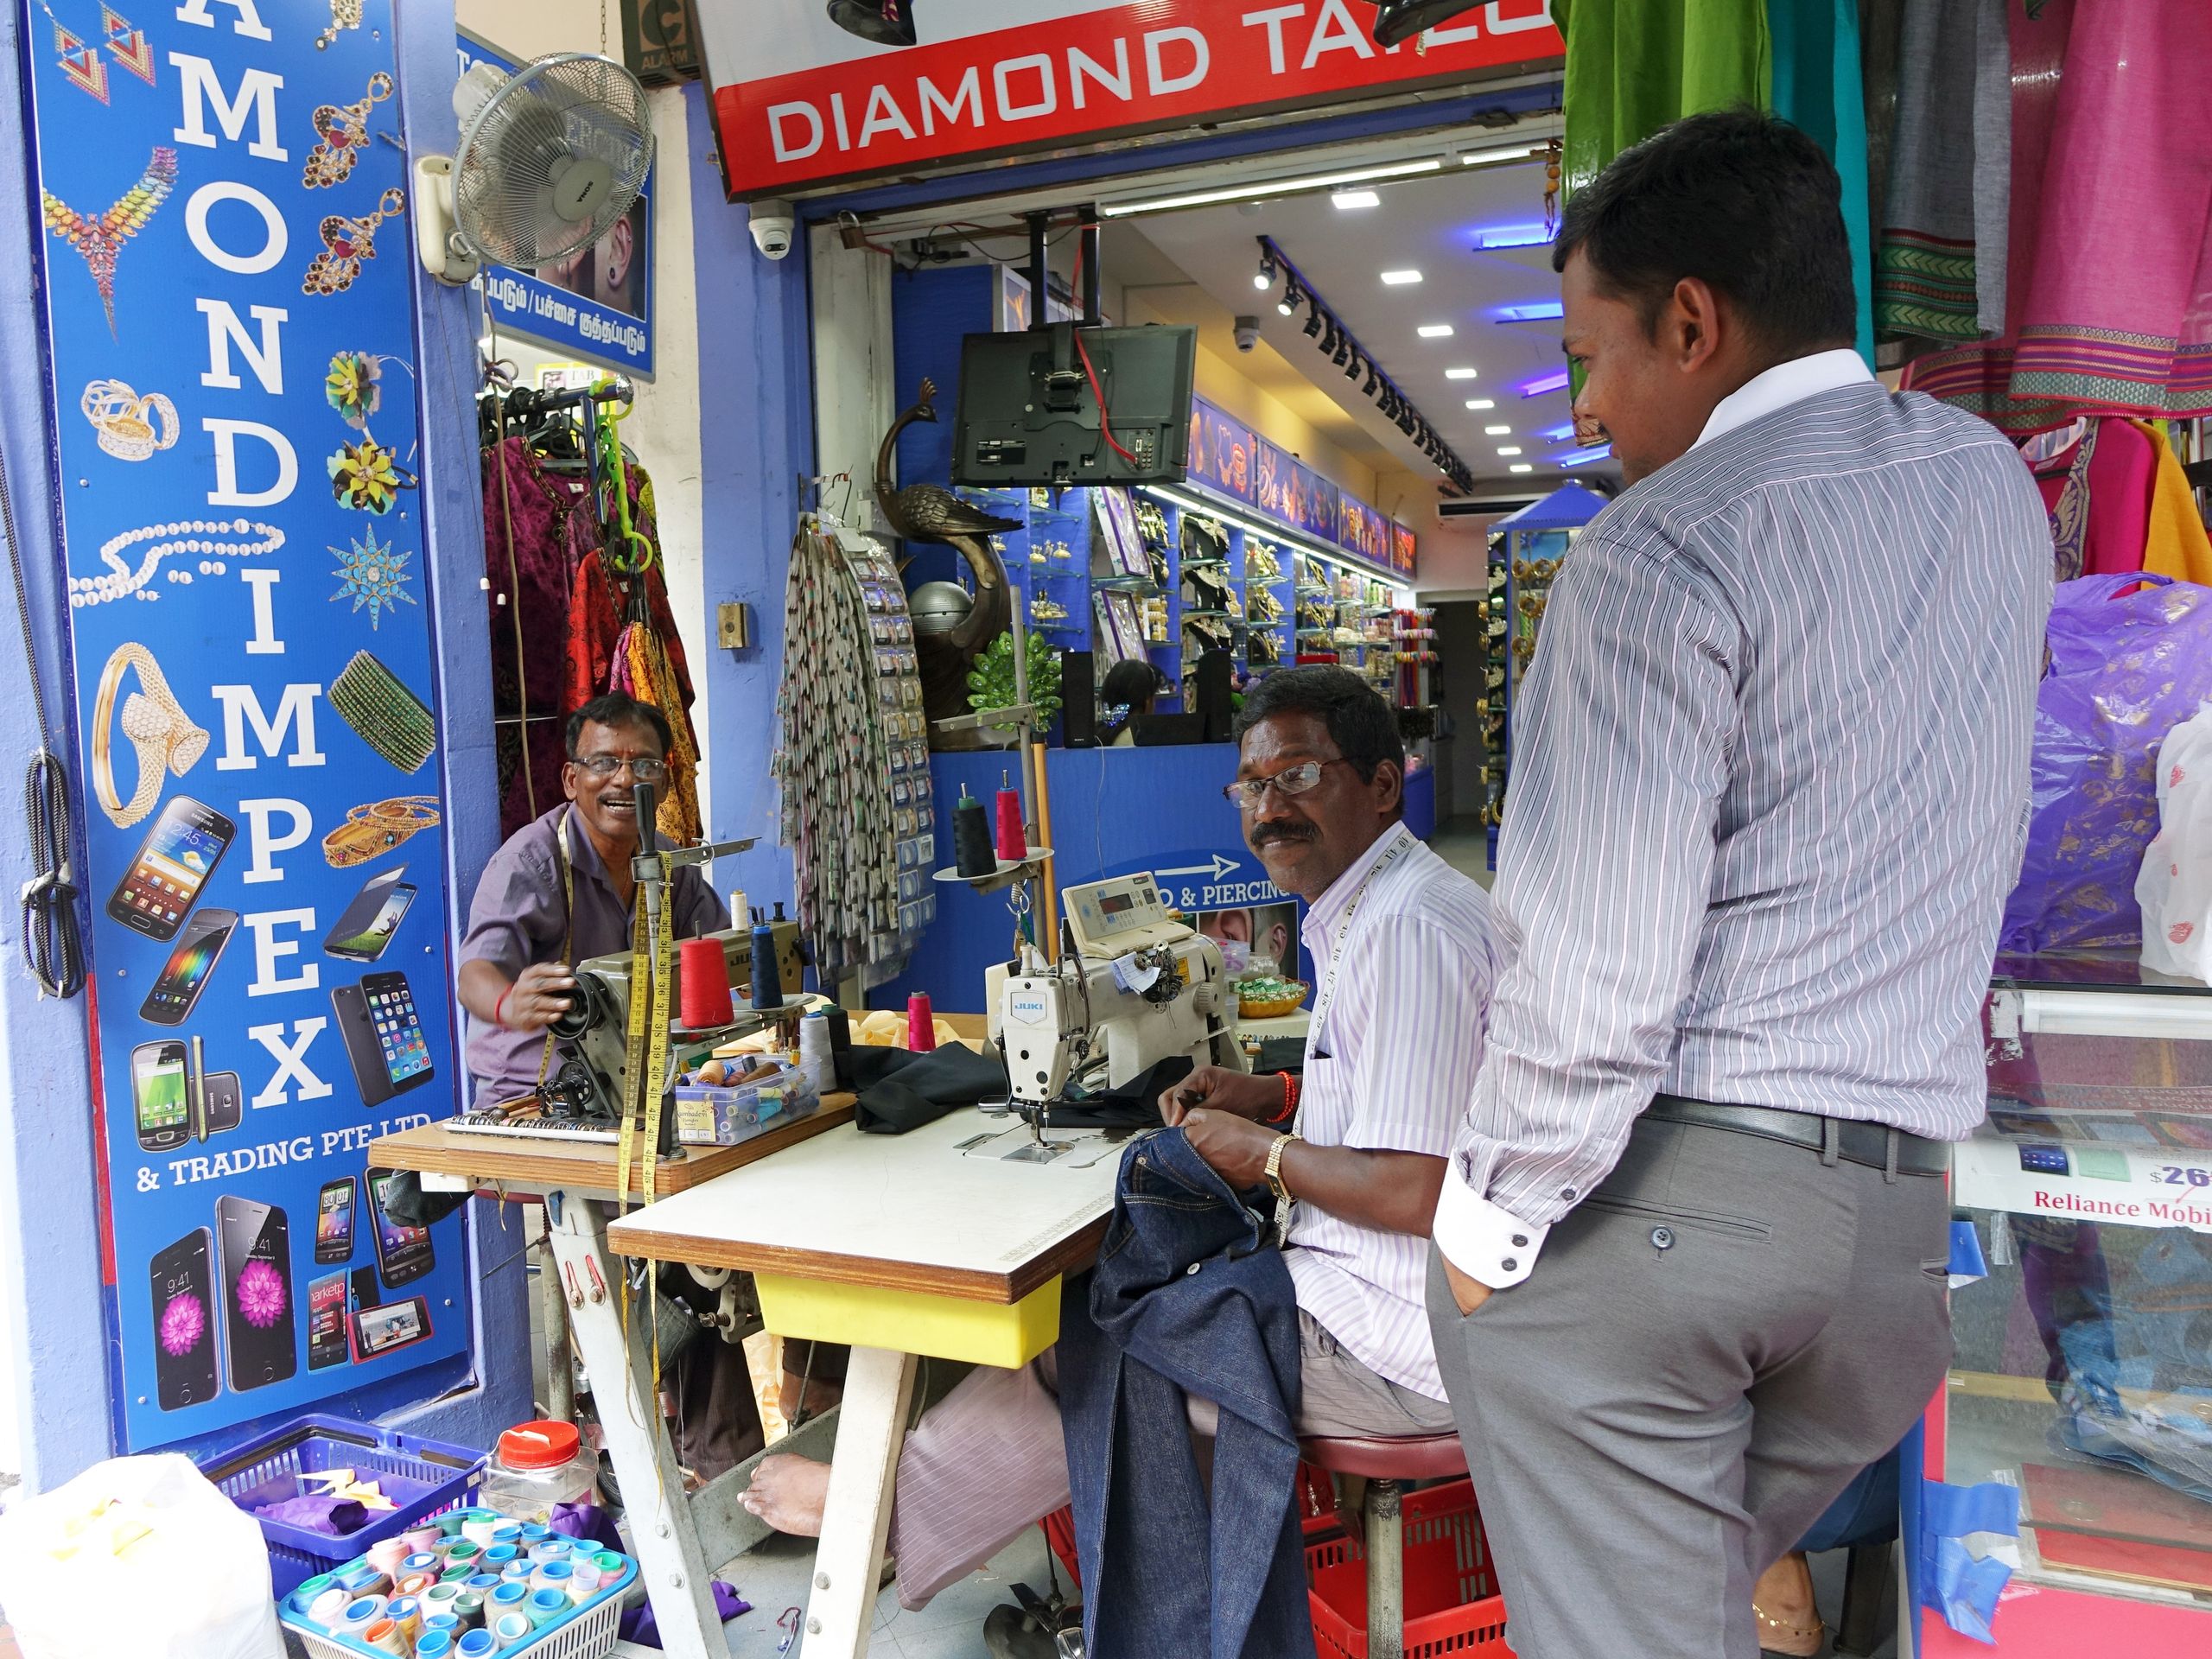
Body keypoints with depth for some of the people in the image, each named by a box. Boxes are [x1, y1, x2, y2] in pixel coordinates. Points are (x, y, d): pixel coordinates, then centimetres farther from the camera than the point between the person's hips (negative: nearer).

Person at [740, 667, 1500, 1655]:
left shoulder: (1406, 930, -24)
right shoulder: (1380, 909, 12)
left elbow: (1416, 1192, -30)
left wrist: (1265, 1152, -14)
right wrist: (1274, 1097, 10)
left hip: (1391, 1349, -10)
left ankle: (884, 1508, 23)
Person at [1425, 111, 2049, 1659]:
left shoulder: (1660, 553, -14)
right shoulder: (1993, 484, 10)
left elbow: (1599, 968, -19)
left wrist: (1492, 1218, -8)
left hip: (1653, 1190, -7)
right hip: (1894, 1198, 8)